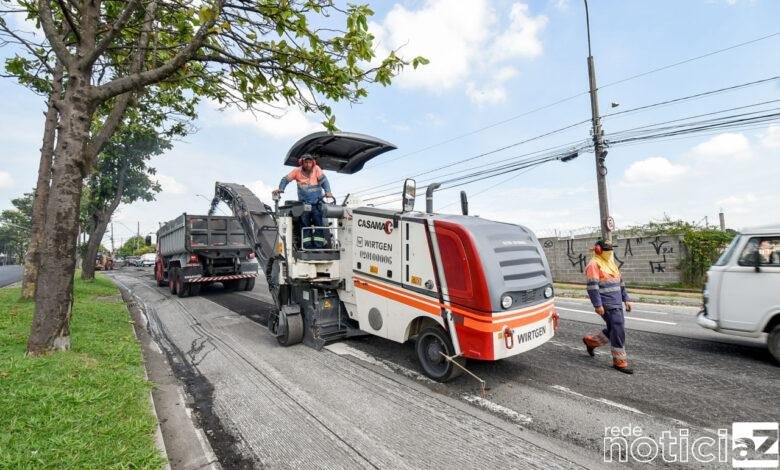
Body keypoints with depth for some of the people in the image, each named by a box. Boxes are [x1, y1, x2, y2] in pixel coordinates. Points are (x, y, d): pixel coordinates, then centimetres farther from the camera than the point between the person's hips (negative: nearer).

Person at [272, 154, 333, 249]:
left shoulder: (316, 169, -1)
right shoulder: (297, 171, 1)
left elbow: (323, 180, -8)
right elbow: (285, 179, 3)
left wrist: (327, 191, -23)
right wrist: (280, 189, -13)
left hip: (317, 203, -1)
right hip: (303, 203, 1)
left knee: (318, 222, -4)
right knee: (304, 223, -1)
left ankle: (319, 243, 2)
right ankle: (307, 244, 5)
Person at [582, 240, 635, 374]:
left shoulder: (611, 263, 17)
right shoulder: (594, 264, -11)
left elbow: (620, 283, 23)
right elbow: (592, 286, -18)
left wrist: (626, 299, 17)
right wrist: (598, 305, -21)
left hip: (617, 304, 9)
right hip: (607, 305, -9)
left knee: (613, 330, 14)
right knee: (618, 330, -8)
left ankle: (590, 340, 32)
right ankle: (620, 362, 4)